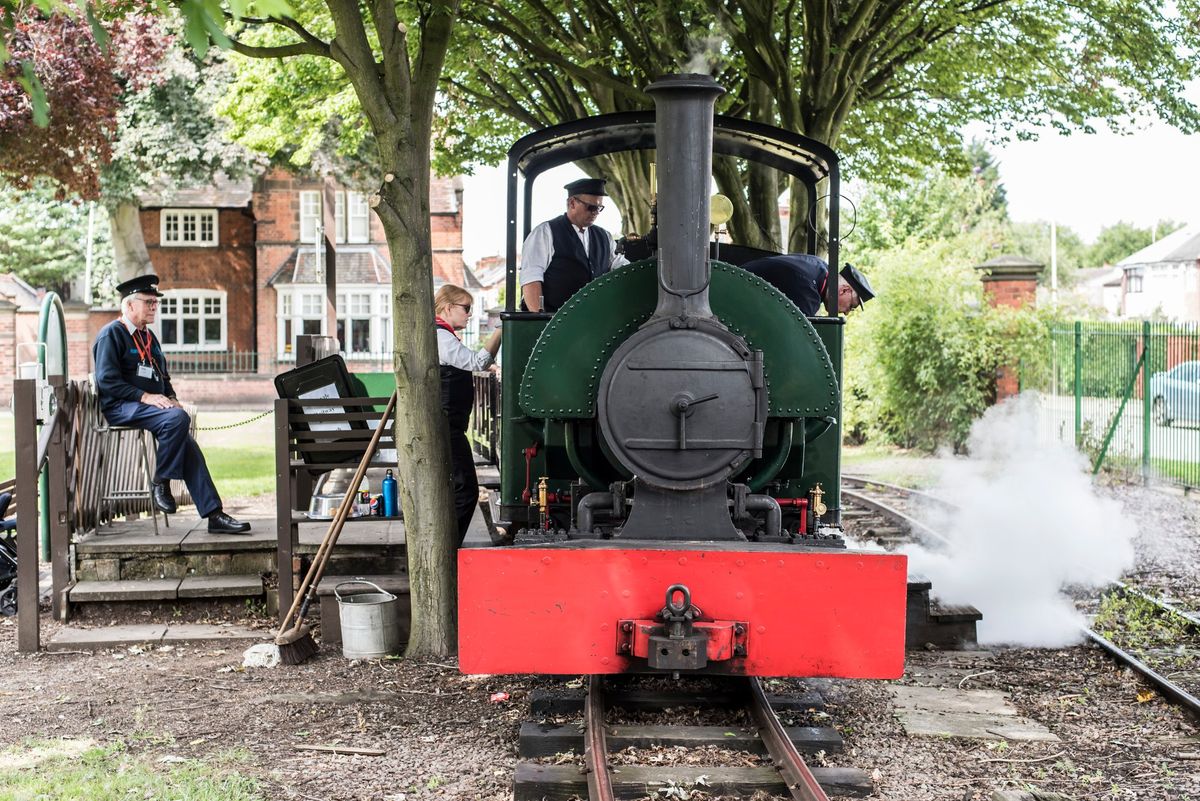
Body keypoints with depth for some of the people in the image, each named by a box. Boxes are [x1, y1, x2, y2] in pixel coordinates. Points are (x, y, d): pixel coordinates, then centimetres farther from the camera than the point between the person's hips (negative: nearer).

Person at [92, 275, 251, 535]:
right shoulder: (111, 334, -4)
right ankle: (160, 482, -18)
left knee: (188, 446, -14)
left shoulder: (149, 337, 23)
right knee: (178, 418, -33)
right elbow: (107, 380, -14)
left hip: (148, 406, 8)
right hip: (120, 408, -8)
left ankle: (214, 514, -16)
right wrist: (145, 397, -21)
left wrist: (171, 398, 6)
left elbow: (163, 378, 28)